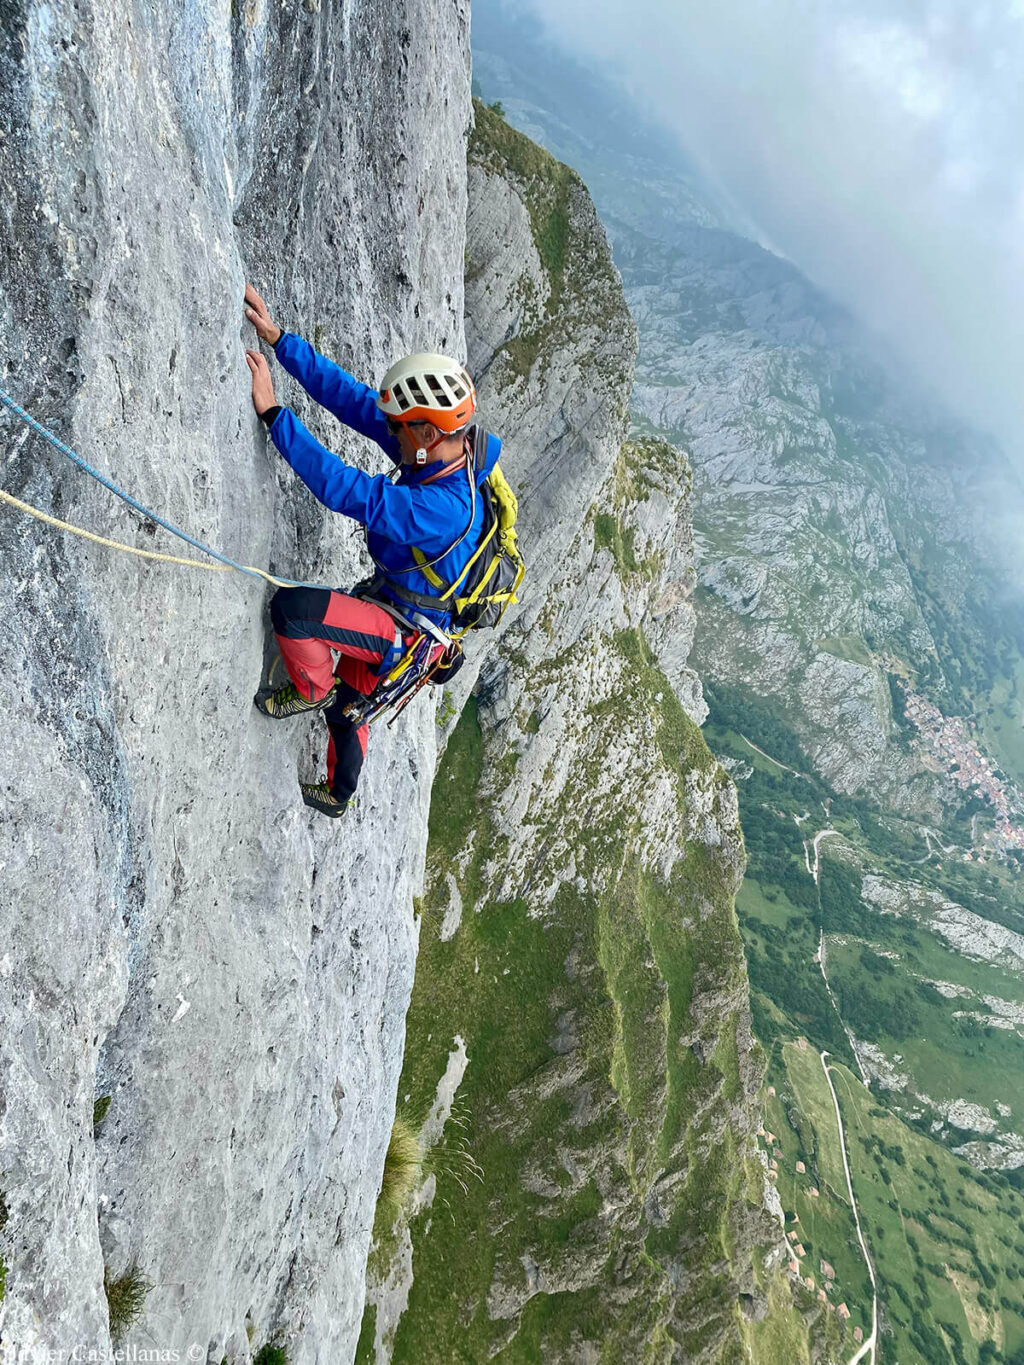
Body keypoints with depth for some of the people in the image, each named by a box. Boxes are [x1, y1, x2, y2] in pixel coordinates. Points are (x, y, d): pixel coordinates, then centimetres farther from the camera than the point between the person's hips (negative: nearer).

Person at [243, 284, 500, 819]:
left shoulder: (444, 508, -38)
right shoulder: (439, 450, -12)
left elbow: (344, 489, -42)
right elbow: (349, 397, -10)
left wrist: (272, 412, -39)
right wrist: (277, 338, -13)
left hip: (407, 633, -9)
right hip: (394, 606, 9)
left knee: (292, 607, -27)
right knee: (348, 706, 28)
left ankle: (311, 689, 2)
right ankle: (336, 793, 54)